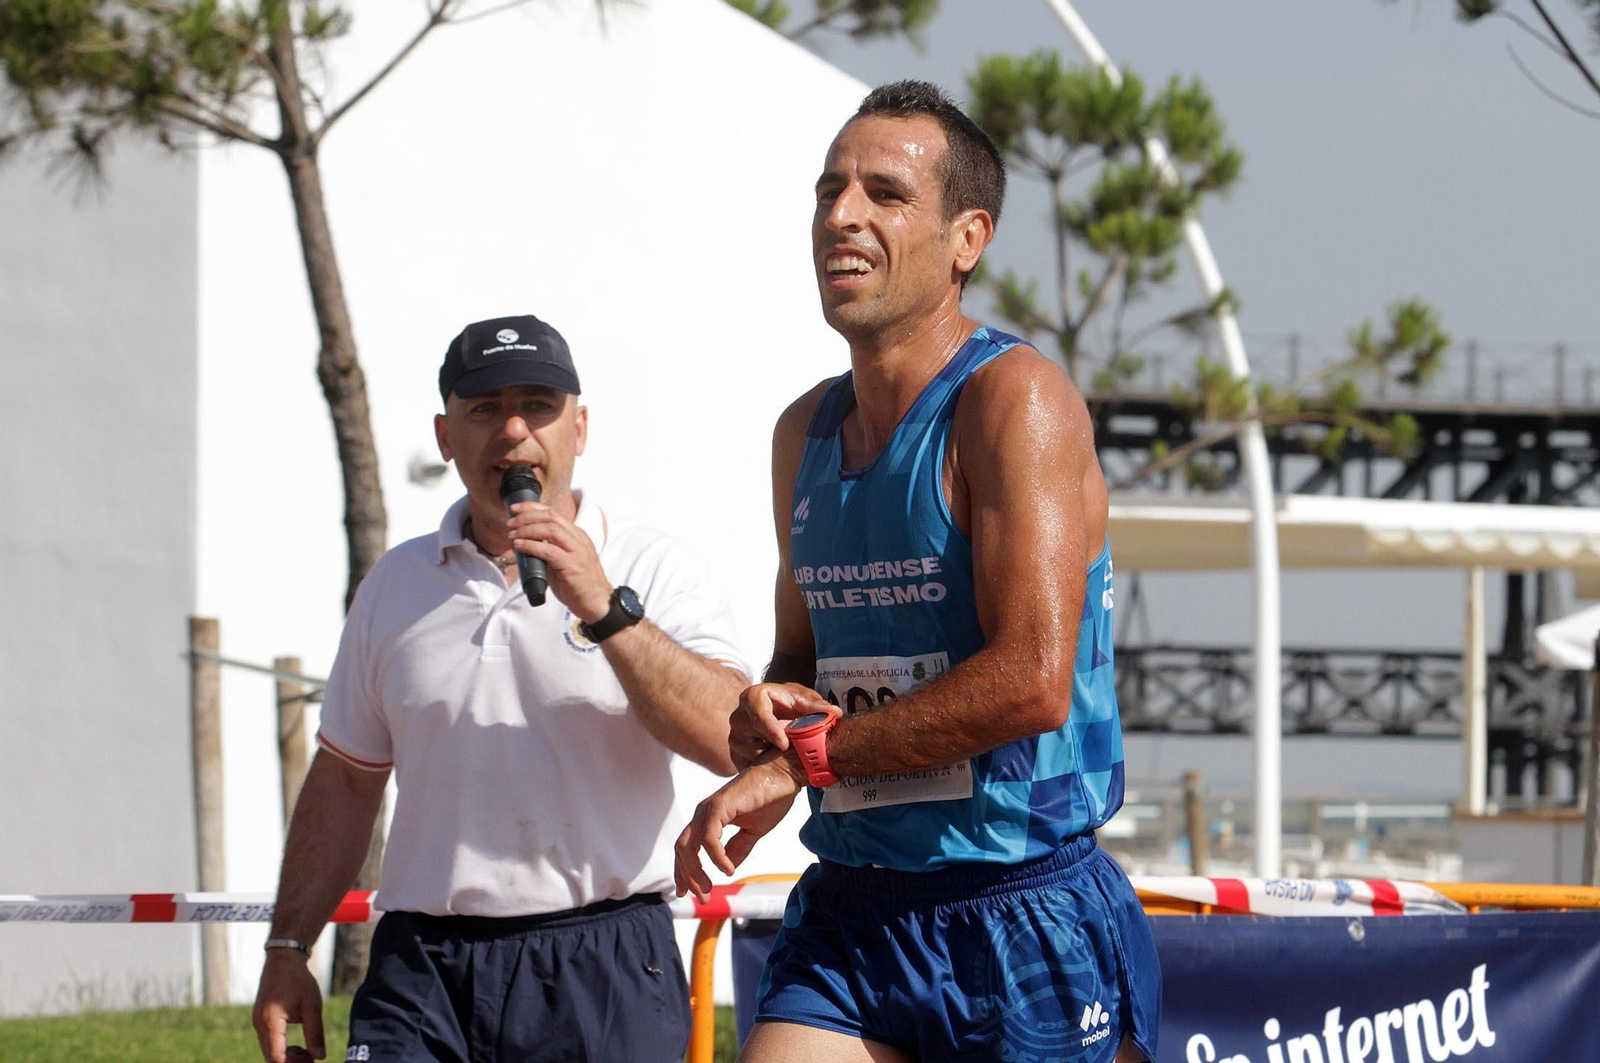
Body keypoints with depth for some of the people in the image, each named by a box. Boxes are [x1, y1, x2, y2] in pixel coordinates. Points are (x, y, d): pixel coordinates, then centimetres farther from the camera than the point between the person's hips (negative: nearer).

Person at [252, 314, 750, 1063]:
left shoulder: (652, 571, 2)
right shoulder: (396, 584, 15)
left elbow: (735, 741, -13)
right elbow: (344, 779, 21)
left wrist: (606, 609, -20)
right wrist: (287, 950, 15)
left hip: (603, 972, -3)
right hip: (423, 967, 3)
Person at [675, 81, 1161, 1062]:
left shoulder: (1015, 400, -11)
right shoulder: (806, 433, 13)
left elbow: (1033, 680, -20)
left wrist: (805, 758, -13)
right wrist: (765, 716, -1)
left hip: (1028, 927, -6)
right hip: (852, 917, 6)